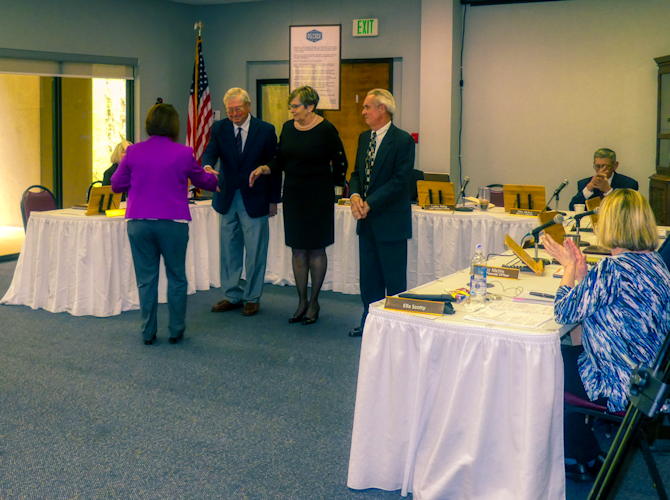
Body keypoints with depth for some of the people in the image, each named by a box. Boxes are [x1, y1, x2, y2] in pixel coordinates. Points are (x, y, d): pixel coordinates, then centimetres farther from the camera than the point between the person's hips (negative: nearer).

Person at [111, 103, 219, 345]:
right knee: (176, 277, 11)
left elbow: (116, 185, 7)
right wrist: (215, 181, 35)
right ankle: (176, 330, 16)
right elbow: (202, 180, 12)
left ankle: (148, 332, 13)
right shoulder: (183, 154, -5)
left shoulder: (134, 152, -1)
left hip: (139, 223, 2)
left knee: (146, 278, 8)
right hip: (173, 223, -2)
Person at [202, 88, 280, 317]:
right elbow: (210, 152, -12)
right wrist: (207, 167, -37)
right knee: (229, 249, 11)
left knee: (255, 251, 4)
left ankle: (252, 298, 17)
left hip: (255, 199, -3)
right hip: (228, 198, 3)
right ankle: (232, 296, 24)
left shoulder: (265, 130, -5)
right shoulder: (219, 129, 2)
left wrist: (274, 200, -2)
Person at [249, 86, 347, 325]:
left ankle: (314, 302, 14)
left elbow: (340, 162, -3)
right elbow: (280, 161, 11)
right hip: (293, 196, 5)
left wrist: (329, 186, 5)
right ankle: (302, 302, 17)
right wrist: (263, 169, -6)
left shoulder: (326, 130, -10)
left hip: (318, 197, -5)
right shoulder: (288, 128, 6)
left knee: (316, 250, 3)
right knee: (298, 250, 8)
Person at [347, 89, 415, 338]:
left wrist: (369, 203, -18)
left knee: (394, 279, 2)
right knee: (369, 275, 13)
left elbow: (400, 180, -17)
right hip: (368, 220, 7)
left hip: (390, 220, -7)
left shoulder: (403, 140, -11)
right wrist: (355, 195, -6)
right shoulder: (364, 138, 12)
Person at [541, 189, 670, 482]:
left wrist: (570, 266, -3)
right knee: (566, 355, 22)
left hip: (624, 388, -9)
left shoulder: (614, 268, -25)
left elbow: (565, 312, -14)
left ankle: (587, 461, 29)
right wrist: (580, 271, 6)